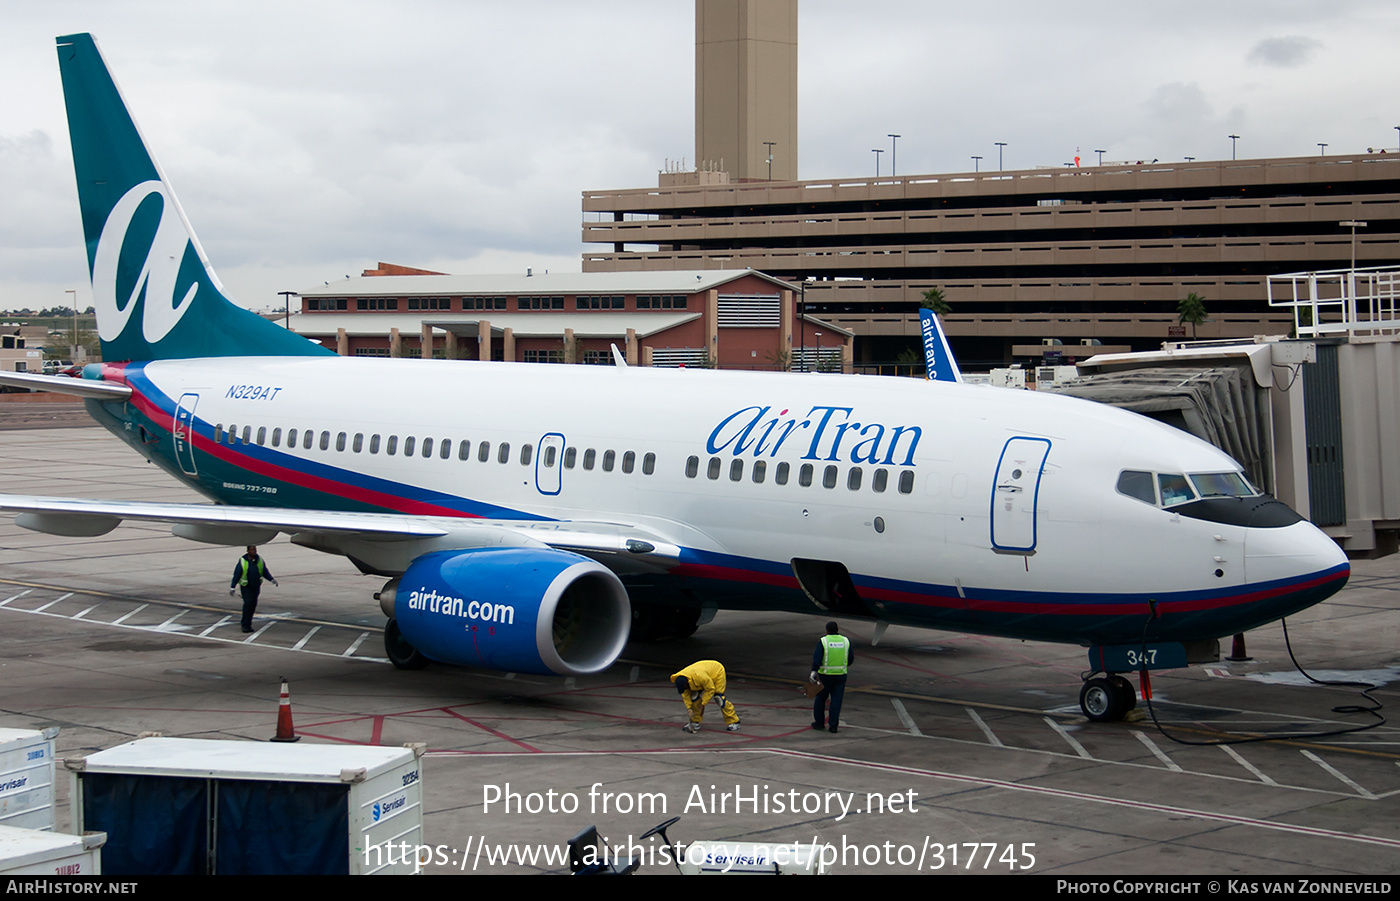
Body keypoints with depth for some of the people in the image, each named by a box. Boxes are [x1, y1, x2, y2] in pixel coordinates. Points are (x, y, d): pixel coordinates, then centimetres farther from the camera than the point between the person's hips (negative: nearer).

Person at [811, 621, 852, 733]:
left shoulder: (823, 641, -7)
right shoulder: (845, 641, 3)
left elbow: (817, 657, -18)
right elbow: (850, 658, 10)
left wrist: (814, 671, -22)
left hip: (825, 675, -2)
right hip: (841, 674, 2)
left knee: (820, 698, 13)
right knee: (836, 700, 4)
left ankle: (819, 722, 20)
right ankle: (834, 725, 0)